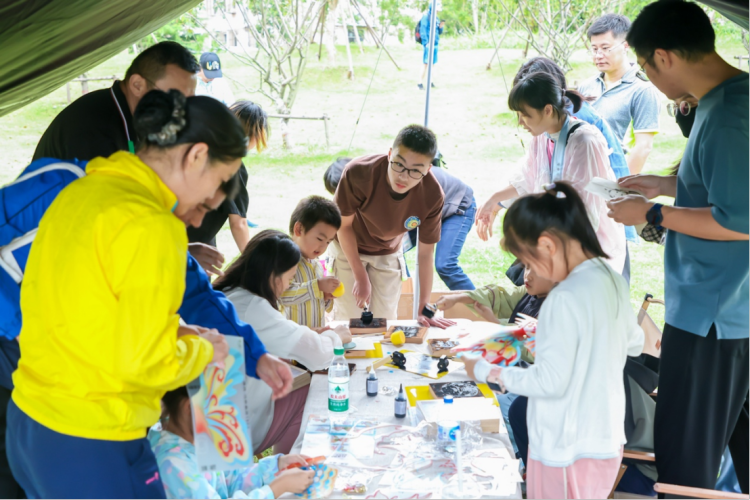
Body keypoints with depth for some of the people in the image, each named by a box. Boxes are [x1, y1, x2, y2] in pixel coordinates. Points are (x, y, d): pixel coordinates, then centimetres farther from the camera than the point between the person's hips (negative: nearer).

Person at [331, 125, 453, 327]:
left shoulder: (432, 196, -31)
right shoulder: (358, 173, -36)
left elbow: (426, 253, -18)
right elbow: (344, 224, -19)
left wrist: (424, 309, -15)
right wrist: (360, 276, -15)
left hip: (388, 254, 2)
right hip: (348, 249, -1)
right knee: (348, 321, -1)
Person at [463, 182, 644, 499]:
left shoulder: (566, 299, -25)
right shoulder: (614, 281, 0)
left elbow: (551, 381, -23)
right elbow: (634, 344, 15)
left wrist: (488, 373, -12)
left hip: (568, 450, -8)